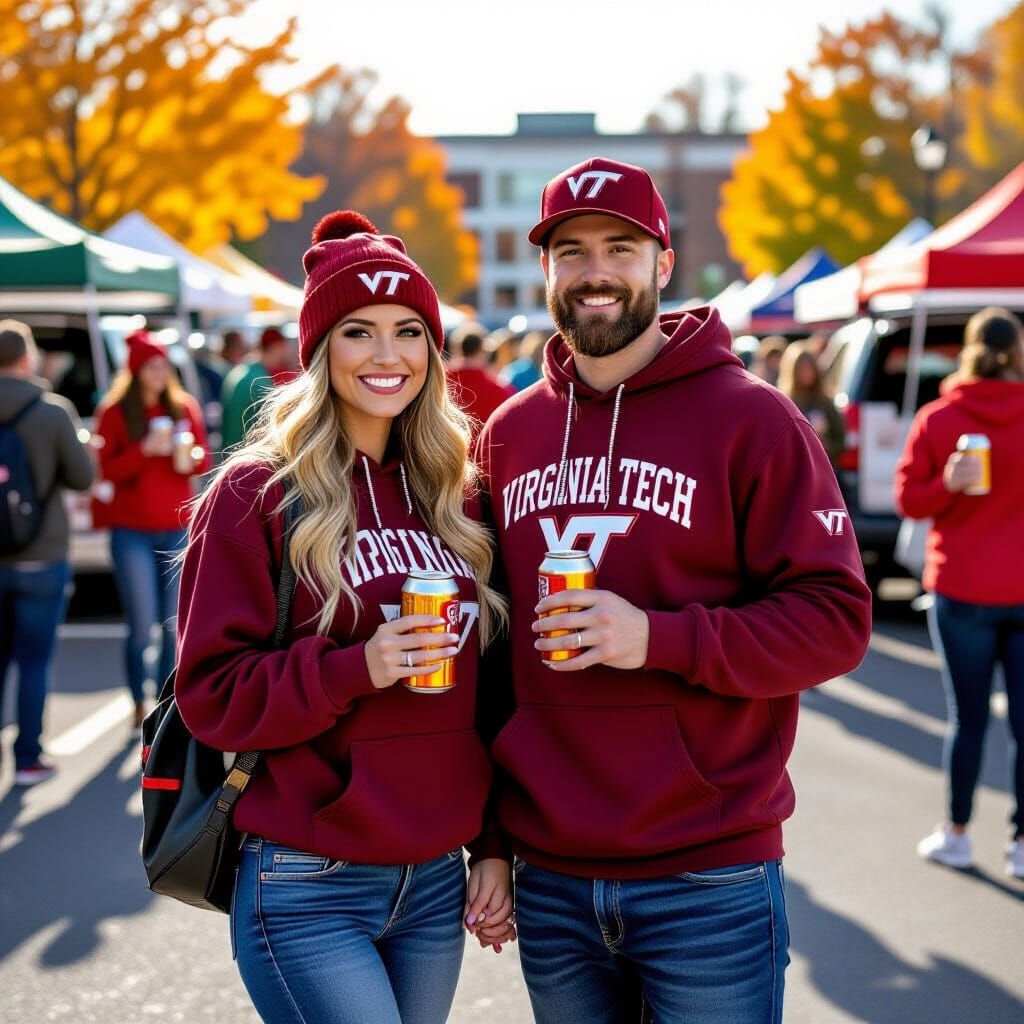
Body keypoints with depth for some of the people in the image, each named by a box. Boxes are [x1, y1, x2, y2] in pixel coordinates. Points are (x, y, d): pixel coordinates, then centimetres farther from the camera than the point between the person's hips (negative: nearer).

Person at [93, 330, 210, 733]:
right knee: (142, 625, -4)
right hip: (132, 531, -2)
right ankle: (140, 707, 9)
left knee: (175, 625, 4)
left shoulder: (184, 406, 7)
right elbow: (104, 469, -5)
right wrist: (145, 450, -18)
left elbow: (205, 458, 9)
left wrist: (190, 457, -14)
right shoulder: (115, 411, -1)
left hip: (177, 528, 3)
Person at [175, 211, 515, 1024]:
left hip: (437, 886, 5)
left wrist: (494, 847, 9)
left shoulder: (455, 498, 8)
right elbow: (212, 694, -9)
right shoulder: (258, 493, -6)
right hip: (308, 892, -5)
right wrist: (355, 668, -22)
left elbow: (485, 689, 13)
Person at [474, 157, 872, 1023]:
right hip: (549, 880, 4)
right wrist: (489, 840, 11)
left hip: (709, 881, -4)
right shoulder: (507, 435, 9)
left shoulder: (751, 419, -5)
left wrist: (658, 638, -22)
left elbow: (834, 619, -9)